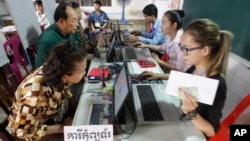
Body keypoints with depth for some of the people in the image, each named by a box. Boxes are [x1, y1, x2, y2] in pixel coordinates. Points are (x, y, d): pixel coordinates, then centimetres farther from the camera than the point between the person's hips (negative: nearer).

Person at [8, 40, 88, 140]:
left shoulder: (55, 70, -25)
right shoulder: (36, 97, -42)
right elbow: (22, 131, -25)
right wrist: (61, 128, -21)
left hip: (53, 110, 5)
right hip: (32, 126, -5)